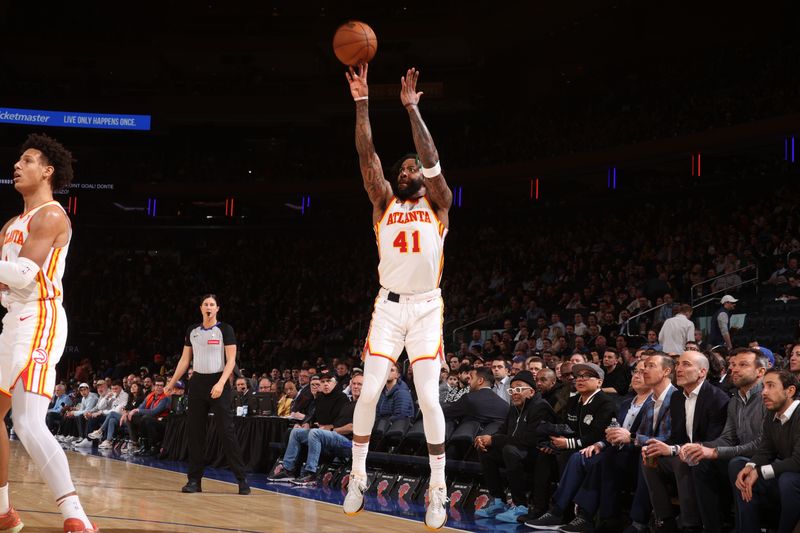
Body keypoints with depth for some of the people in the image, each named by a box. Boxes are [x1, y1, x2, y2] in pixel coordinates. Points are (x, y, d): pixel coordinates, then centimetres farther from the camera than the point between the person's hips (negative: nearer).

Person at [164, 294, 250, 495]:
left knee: (227, 432, -8)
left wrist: (221, 383, -21)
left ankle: (241, 479, -4)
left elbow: (231, 360, -9)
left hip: (218, 383, -5)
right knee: (195, 432, 3)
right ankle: (194, 480, 9)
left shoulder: (225, 329, -3)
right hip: (198, 382, 5)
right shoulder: (192, 331, 10)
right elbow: (185, 360, 15)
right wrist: (171, 384, 11)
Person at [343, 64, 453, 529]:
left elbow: (432, 159, -12)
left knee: (429, 397, -9)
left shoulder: (438, 205, 5)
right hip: (389, 306, 2)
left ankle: (438, 489, -1)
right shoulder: (384, 203, 9)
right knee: (369, 392, -6)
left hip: (427, 307, -2)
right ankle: (358, 476, 9)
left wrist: (411, 107, -15)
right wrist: (362, 102, -12)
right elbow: (366, 155, -3)